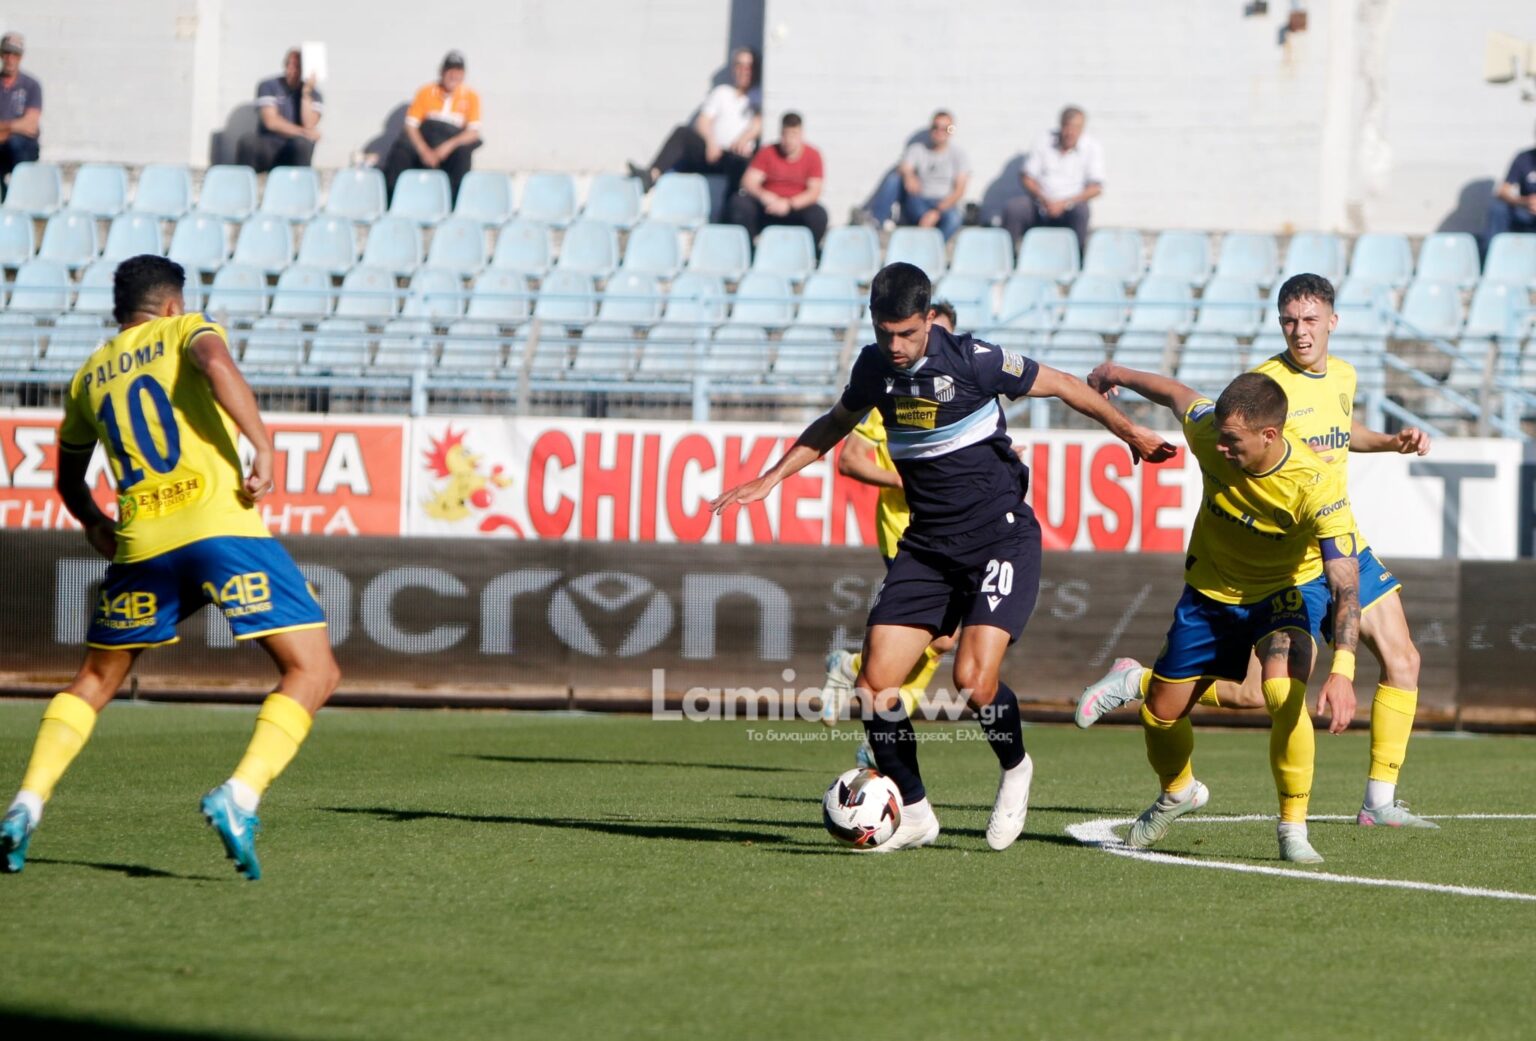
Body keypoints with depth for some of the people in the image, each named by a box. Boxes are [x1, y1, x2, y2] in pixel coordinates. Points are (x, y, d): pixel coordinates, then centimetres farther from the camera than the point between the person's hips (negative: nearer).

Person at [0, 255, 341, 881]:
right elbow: (215, 363, -15)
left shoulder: (88, 377, 23)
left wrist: (94, 525, 50)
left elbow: (69, 479, 34)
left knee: (94, 681, 24)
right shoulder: (184, 331, 10)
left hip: (141, 546, 5)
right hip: (223, 526, -5)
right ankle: (240, 796, -23)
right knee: (313, 672, -3)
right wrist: (263, 448, -16)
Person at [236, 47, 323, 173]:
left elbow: (309, 126, -8)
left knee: (303, 143, -35)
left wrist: (306, 93, -12)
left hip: (294, 153, 1)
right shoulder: (268, 86, 5)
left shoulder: (314, 95, 8)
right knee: (248, 142, -34)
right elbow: (271, 122, -7)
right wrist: (303, 132, -14)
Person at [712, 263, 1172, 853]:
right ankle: (912, 813, 11)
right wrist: (771, 479, 20)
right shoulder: (874, 367, 1)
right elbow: (836, 424, 23)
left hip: (1000, 538, -5)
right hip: (926, 546, 5)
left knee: (973, 679, -22)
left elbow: (1061, 386, -2)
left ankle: (1015, 770, 9)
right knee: (874, 685, -7)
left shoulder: (973, 361, -15)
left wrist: (1132, 436, 3)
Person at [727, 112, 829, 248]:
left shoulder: (813, 156, 0)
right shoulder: (767, 152, 2)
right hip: (767, 207, 1)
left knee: (819, 215, -33)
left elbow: (814, 191, -8)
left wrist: (789, 204, -24)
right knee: (739, 202, -26)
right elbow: (749, 182, -5)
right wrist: (764, 196, -28)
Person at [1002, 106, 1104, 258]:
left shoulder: (1091, 147, -2)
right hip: (1039, 203, 2)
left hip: (1069, 206, -2)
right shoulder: (1045, 141, 3)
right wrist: (1044, 200, -16)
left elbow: (1096, 188, -7)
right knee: (1012, 208, -25)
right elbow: (1027, 178, 3)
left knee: (1081, 210, -35)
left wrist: (1064, 203, -19)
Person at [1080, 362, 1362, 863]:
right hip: (1212, 590, 4)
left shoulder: (1318, 486, -36)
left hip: (1290, 588, -4)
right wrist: (1119, 374, 18)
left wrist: (1342, 672, -50)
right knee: (1162, 711, 9)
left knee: (1283, 696, -30)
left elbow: (1345, 582, -39)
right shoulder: (1209, 433, -25)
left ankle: (1293, 830, -13)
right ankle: (1178, 793, 43)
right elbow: (1179, 395, 0)